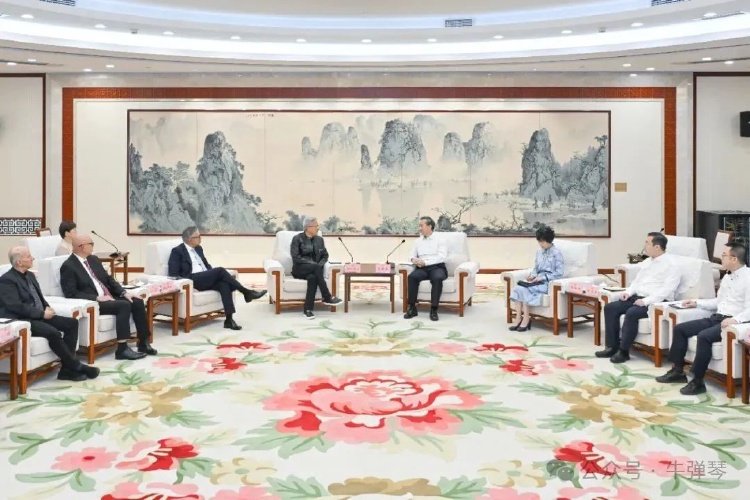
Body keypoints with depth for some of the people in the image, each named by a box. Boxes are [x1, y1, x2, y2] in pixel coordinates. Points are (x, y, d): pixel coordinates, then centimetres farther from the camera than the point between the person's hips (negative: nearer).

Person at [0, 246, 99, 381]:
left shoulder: (30, 275, 16)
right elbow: (16, 307, -20)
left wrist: (47, 307, 2)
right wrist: (42, 313, -18)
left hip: (39, 316, 9)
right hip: (22, 321, -9)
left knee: (72, 323, -8)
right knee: (53, 333, -31)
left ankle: (67, 369, -12)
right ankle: (76, 366, -16)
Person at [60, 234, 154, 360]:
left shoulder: (94, 259, 15)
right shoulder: (68, 266, -8)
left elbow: (108, 279, 17)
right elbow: (71, 293, -16)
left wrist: (124, 292, 1)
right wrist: (97, 298, -22)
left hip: (109, 297, 8)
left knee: (138, 302, -11)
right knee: (124, 305, -29)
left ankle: (143, 343, -5)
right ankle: (122, 349, -26)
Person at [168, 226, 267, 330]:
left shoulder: (198, 248, 22)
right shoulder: (177, 251, 1)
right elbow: (173, 274, -5)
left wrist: (214, 276, 6)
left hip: (206, 279, 6)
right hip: (192, 280, -6)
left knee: (224, 284, -28)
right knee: (220, 270, -27)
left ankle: (229, 319, -35)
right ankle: (246, 292, -21)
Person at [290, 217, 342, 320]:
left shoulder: (319, 239, 12)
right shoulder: (297, 238, -4)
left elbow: (325, 255, 13)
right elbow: (295, 257, -12)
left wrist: (319, 265, -10)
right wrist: (313, 264, -21)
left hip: (314, 269, 4)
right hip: (300, 269, -3)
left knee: (313, 277, -36)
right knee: (316, 267, -36)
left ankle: (308, 309, -37)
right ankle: (327, 298, -33)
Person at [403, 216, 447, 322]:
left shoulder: (439, 240, 4)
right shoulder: (418, 241, 19)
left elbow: (442, 256, -8)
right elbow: (412, 255, 22)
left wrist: (425, 262, -17)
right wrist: (414, 259, -4)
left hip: (437, 267, -3)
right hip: (422, 268, 3)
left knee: (437, 278, -38)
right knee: (412, 276, -30)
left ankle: (434, 309, -31)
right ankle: (412, 308, -24)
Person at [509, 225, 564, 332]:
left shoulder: (556, 253, -7)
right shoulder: (539, 251, 13)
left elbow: (559, 273, -11)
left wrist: (542, 277, -17)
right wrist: (533, 275, -1)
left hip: (548, 283, -7)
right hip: (538, 280, 7)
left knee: (524, 289, -27)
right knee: (516, 288, -22)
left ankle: (526, 319, -17)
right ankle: (519, 320, -24)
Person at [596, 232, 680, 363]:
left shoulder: (670, 265, -9)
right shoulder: (647, 262, 18)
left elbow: (666, 290, -19)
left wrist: (646, 301, -25)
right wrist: (628, 292, 3)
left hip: (656, 303, -8)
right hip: (637, 298, 8)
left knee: (632, 313, -33)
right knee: (610, 308, -10)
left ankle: (624, 351, -21)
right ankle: (612, 347, -8)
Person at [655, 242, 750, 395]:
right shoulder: (727, 276, 16)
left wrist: (735, 319, -35)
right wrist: (697, 303, 18)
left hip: (734, 323, -9)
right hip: (716, 318, 9)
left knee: (703, 336, -33)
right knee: (679, 329, -1)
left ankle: (698, 381, -23)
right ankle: (678, 371, 7)